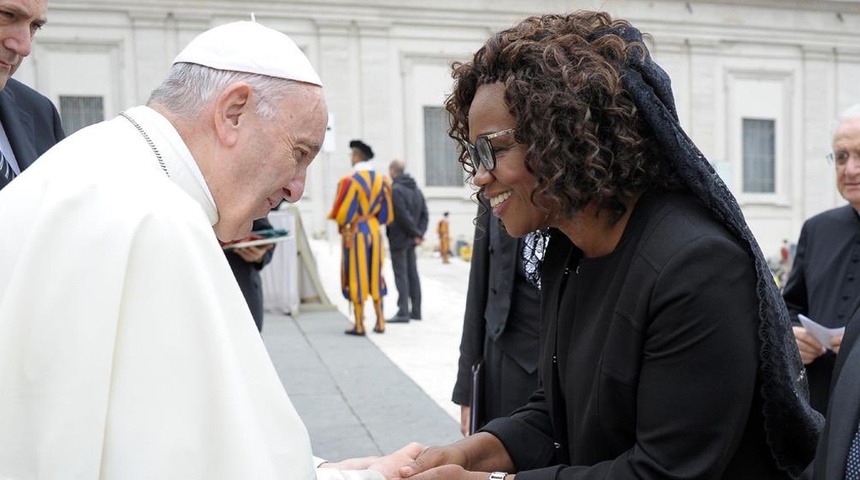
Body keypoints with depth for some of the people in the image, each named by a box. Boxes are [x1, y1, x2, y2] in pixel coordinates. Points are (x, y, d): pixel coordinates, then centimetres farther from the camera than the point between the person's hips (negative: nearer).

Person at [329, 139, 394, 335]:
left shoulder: (350, 181, -14)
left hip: (354, 233, -5)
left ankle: (359, 324, 4)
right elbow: (386, 214, 7)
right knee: (375, 276, 14)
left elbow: (342, 212, -14)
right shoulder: (382, 181, 4)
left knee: (356, 276, 2)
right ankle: (380, 321, 16)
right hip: (374, 231, 5)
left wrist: (342, 223, 3)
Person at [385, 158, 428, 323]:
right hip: (411, 241, 8)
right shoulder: (416, 189, 12)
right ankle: (416, 310, 15)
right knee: (412, 273, 11)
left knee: (401, 274, -6)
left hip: (398, 239, -8)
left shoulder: (395, 190, -16)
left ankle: (403, 311, -6)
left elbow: (403, 216, -20)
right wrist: (419, 233, 0)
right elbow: (424, 214, 9)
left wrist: (416, 234, -10)